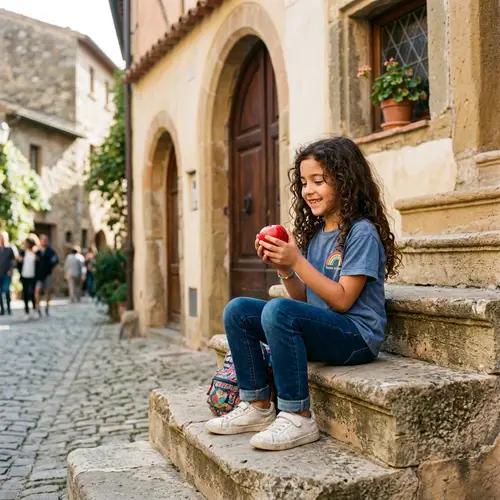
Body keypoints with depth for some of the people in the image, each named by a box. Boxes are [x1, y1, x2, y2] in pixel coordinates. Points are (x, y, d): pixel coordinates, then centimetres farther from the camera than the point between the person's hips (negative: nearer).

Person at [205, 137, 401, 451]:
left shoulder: (362, 232, -11)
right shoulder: (314, 233, 13)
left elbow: (342, 300, -17)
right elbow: (304, 300, 12)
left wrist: (296, 261, -20)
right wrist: (283, 269, -5)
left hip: (357, 337, -8)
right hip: (319, 330, 8)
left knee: (278, 311, -32)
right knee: (237, 311, -2)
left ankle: (298, 418, -21)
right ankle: (258, 406, 2)